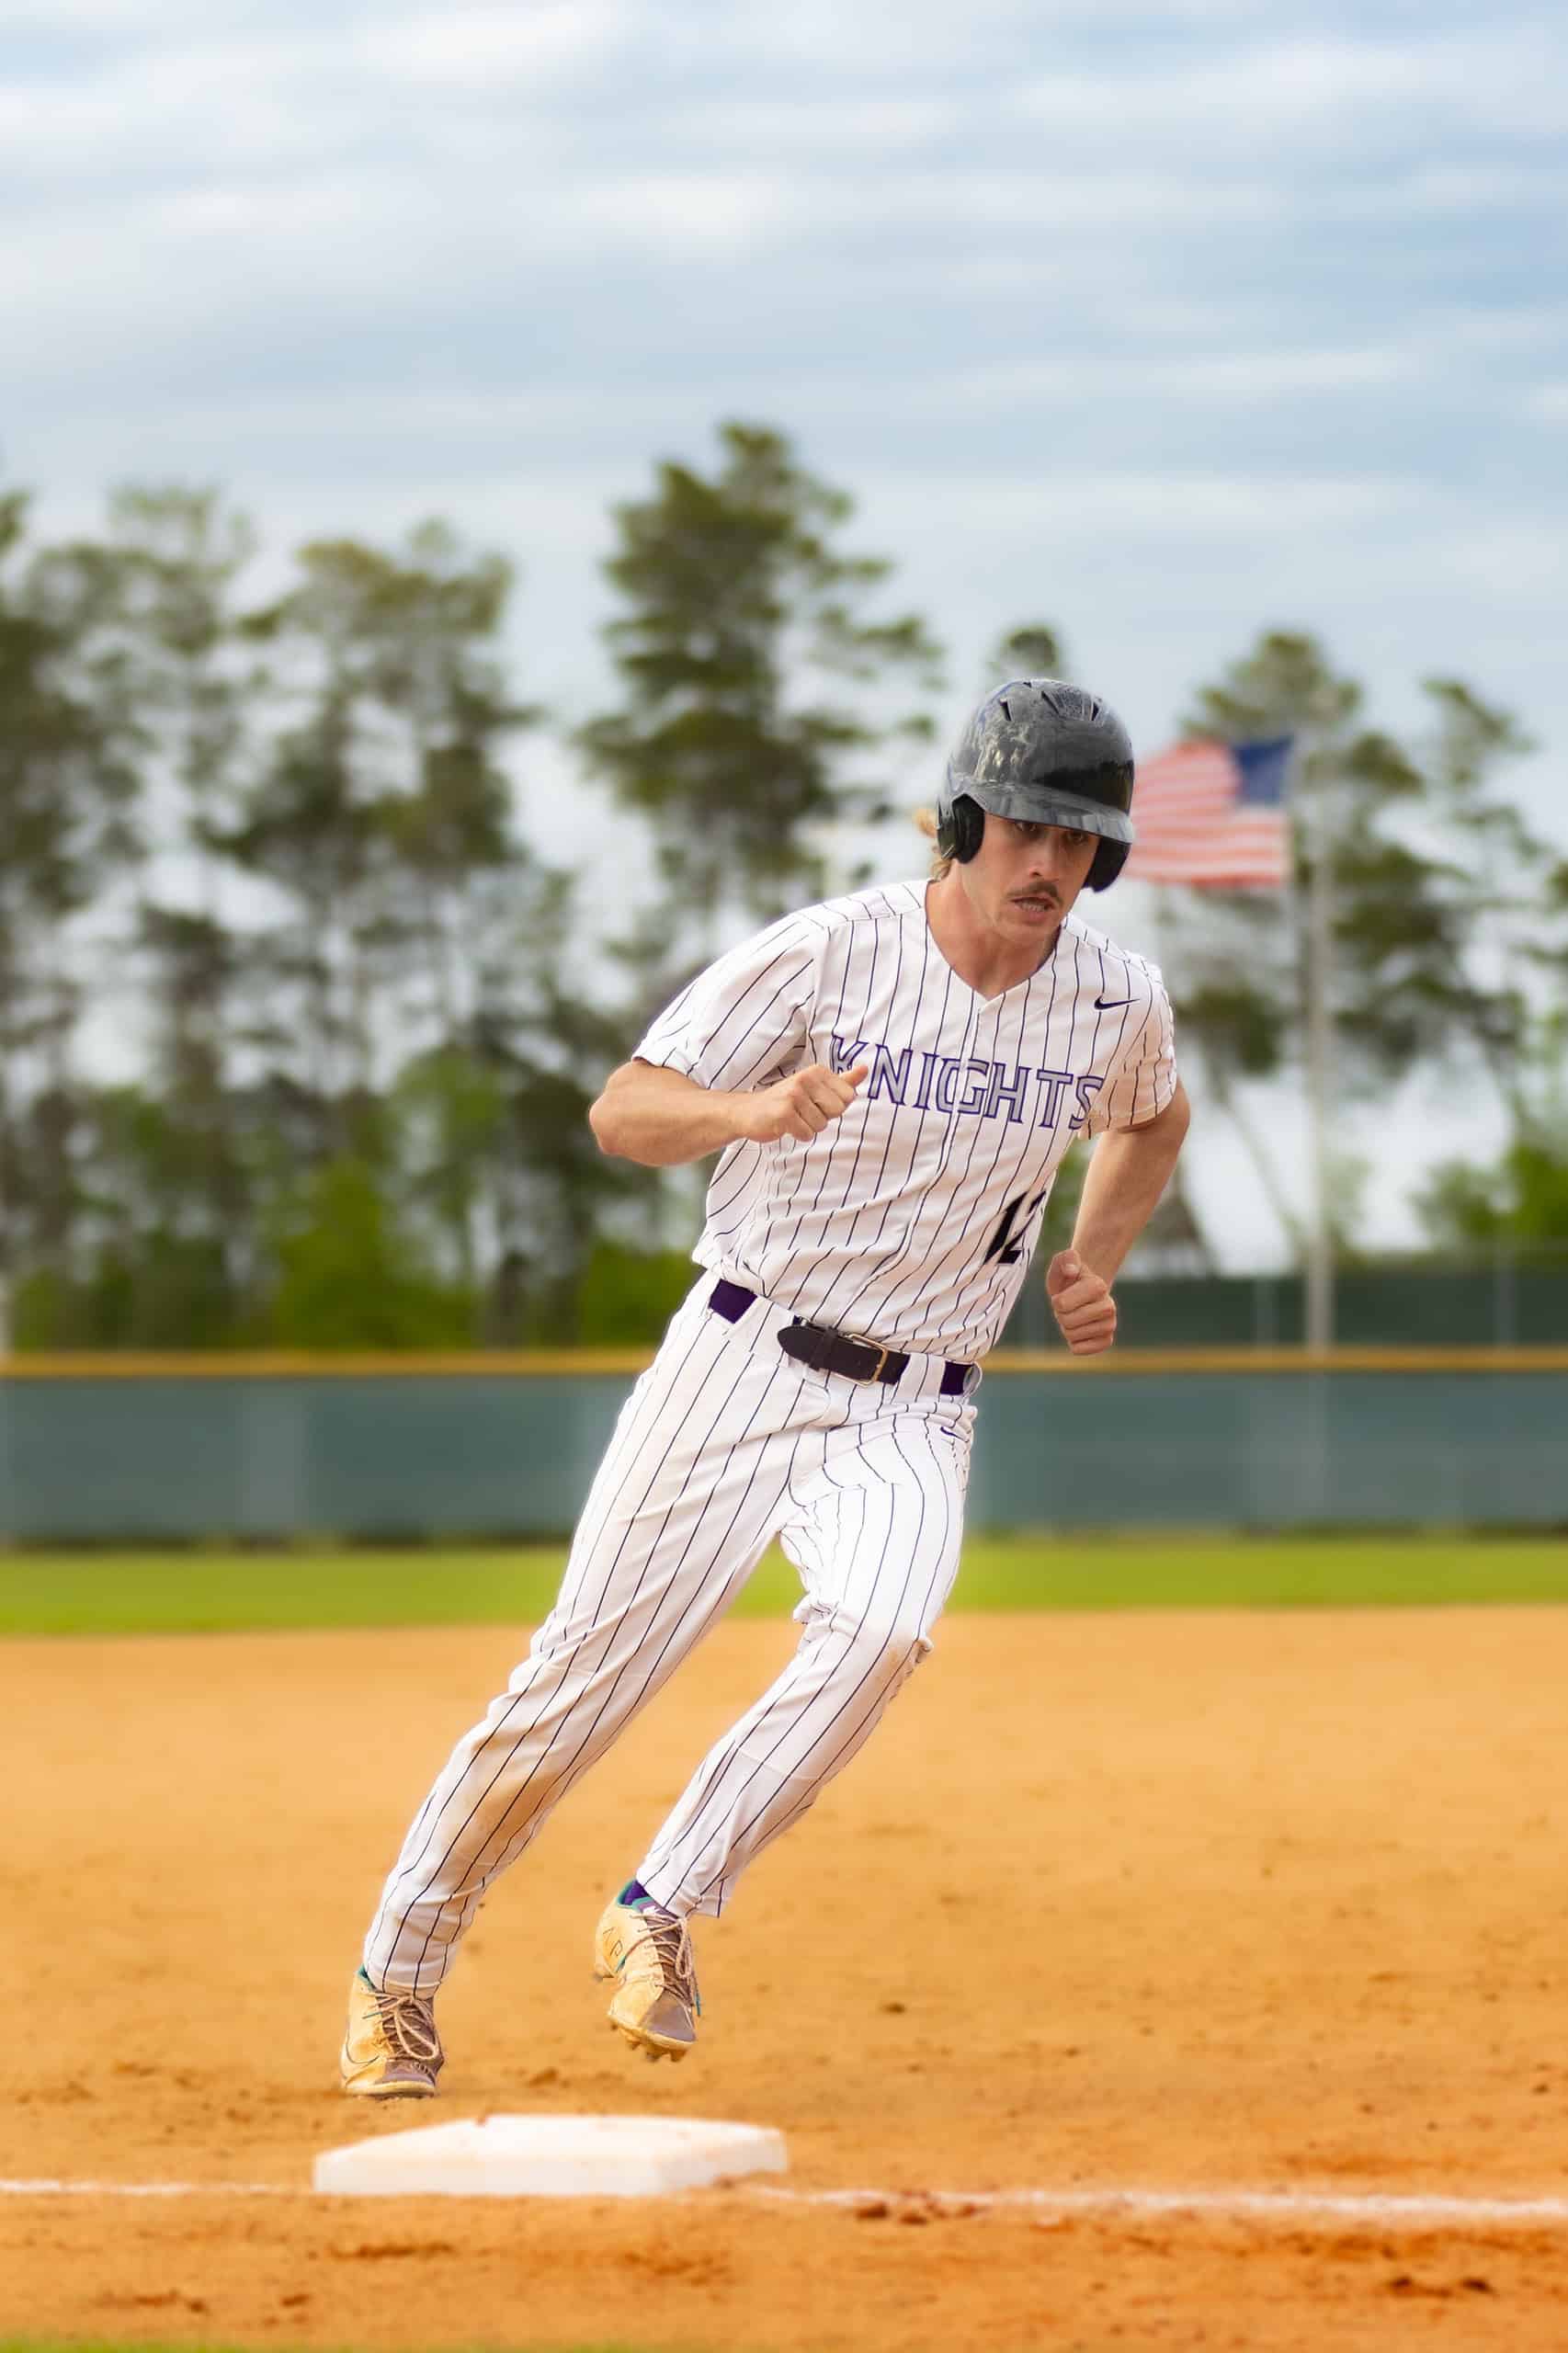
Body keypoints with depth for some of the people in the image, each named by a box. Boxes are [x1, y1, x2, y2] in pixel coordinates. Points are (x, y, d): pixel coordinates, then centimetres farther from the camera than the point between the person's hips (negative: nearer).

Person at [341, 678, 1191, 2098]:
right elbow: (622, 1113, -15)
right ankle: (400, 1976, 16)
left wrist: (1094, 1264, 7)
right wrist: (753, 1109, -36)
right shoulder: (829, 953, -13)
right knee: (582, 1683, -2)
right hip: (741, 1366, -2)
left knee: (880, 1631, -29)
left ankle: (661, 1913, -18)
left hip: (913, 1413, 2)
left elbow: (1152, 1124, 24)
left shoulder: (1117, 1001, -1)